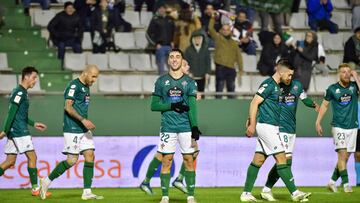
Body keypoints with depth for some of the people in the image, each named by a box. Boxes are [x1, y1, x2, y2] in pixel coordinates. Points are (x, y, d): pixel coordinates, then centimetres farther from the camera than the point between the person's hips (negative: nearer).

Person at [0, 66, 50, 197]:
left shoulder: (21, 92, 18)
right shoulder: (20, 92, -12)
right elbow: (11, 113, -18)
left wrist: (34, 124, 25)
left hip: (14, 132, 10)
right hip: (19, 132, -10)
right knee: (32, 157, -4)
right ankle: (35, 189, -1)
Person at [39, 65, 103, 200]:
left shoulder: (86, 87, 17)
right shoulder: (74, 86, -12)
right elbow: (68, 107, -18)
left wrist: (87, 123, 17)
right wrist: (83, 120, -23)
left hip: (84, 130, 9)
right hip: (72, 130, -9)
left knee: (90, 156, -1)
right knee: (72, 160, -9)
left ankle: (87, 192, -1)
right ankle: (47, 181, 7)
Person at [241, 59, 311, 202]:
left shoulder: (275, 86, 16)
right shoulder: (268, 84, -13)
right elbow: (254, 103, -17)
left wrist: (251, 120, 22)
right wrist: (252, 124, -20)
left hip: (271, 127, 10)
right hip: (267, 126, -10)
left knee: (258, 159, 8)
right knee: (281, 158, -8)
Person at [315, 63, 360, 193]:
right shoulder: (332, 89, 0)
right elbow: (324, 105, 9)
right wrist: (318, 122, 6)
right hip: (338, 127, -3)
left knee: (345, 157, 5)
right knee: (342, 154, -14)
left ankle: (332, 181, 17)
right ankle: (346, 183, -13)